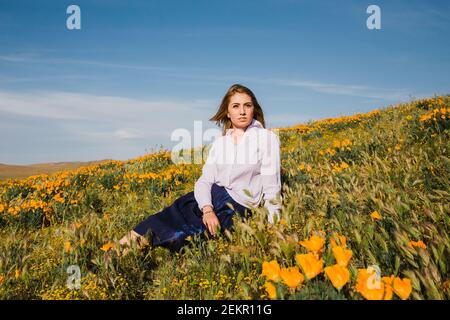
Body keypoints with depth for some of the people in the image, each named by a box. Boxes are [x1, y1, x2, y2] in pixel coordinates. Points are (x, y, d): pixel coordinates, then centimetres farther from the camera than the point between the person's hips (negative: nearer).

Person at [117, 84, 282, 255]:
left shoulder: (267, 138, -2)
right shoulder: (219, 143, 11)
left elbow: (271, 184, -8)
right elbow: (204, 180, -1)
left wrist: (272, 225, -19)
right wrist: (207, 210, -21)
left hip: (238, 207, -5)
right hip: (215, 201, 5)